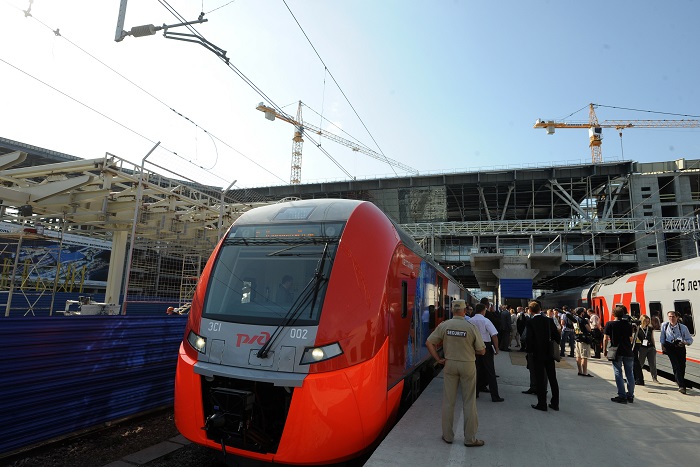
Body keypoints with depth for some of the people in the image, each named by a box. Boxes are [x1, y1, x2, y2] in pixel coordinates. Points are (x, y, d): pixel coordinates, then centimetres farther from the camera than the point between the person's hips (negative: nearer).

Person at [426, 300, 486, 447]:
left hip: (450, 364, 2)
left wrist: (438, 359, 1)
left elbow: (429, 343, -7)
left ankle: (447, 436, 22)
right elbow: (481, 351, -6)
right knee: (469, 402, 11)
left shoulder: (444, 325, -7)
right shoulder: (471, 327, -13)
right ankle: (470, 438, 20)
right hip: (468, 365, -2)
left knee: (448, 401, 12)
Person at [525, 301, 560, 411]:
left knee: (540, 379, 4)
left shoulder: (531, 322, -13)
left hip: (537, 355, -4)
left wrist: (530, 351, -1)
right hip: (549, 354, 4)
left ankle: (542, 404, 8)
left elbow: (529, 339, -15)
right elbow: (558, 337, 1)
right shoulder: (549, 320, -1)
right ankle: (555, 403, 22)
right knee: (553, 379, 14)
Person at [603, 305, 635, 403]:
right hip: (628, 352, 4)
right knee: (629, 374, 12)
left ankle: (622, 396, 1)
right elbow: (630, 339, 7)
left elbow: (606, 338, -7)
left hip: (616, 352, -3)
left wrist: (605, 350, 2)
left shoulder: (609, 324, -6)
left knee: (618, 374, 1)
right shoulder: (628, 324, 2)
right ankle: (630, 395, 20)